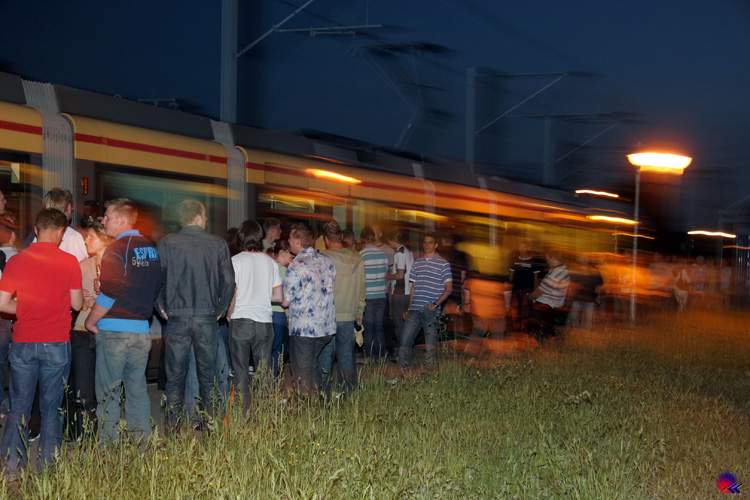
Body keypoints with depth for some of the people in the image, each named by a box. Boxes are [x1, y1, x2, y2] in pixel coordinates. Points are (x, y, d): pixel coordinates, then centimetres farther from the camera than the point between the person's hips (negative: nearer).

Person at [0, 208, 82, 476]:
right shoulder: (69, 262, -6)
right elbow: (76, 303, -2)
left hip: (23, 343, 1)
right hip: (57, 344, -1)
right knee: (51, 407, 8)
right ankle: (49, 466, 11)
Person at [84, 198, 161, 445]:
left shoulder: (116, 250, -12)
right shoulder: (151, 249, 8)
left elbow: (108, 295, -16)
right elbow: (157, 288, 14)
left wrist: (90, 321, -4)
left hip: (114, 330, -6)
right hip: (142, 330, 6)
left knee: (108, 392, 0)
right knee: (138, 388, 13)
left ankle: (108, 445, 1)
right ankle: (142, 441, 15)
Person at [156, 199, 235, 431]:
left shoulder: (167, 244, -3)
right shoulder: (218, 244, -1)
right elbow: (228, 281, -2)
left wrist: (163, 309, 8)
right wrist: (220, 310, 9)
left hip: (177, 318, -1)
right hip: (207, 319, 1)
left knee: (175, 377, 6)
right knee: (208, 377, 10)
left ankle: (173, 429, 5)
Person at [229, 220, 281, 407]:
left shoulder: (236, 261, -5)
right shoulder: (270, 262, 5)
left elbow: (231, 295, -7)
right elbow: (278, 296, 6)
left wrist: (229, 315, 9)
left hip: (240, 321, -3)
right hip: (264, 321, 3)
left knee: (241, 372, 5)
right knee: (263, 371, 9)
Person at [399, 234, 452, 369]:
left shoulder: (443, 264, 1)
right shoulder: (417, 263, 15)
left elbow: (448, 288, -2)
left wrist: (435, 304, -13)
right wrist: (409, 308, 13)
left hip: (431, 312, -4)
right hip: (415, 310, 4)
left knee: (431, 345, 0)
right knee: (404, 342, 0)